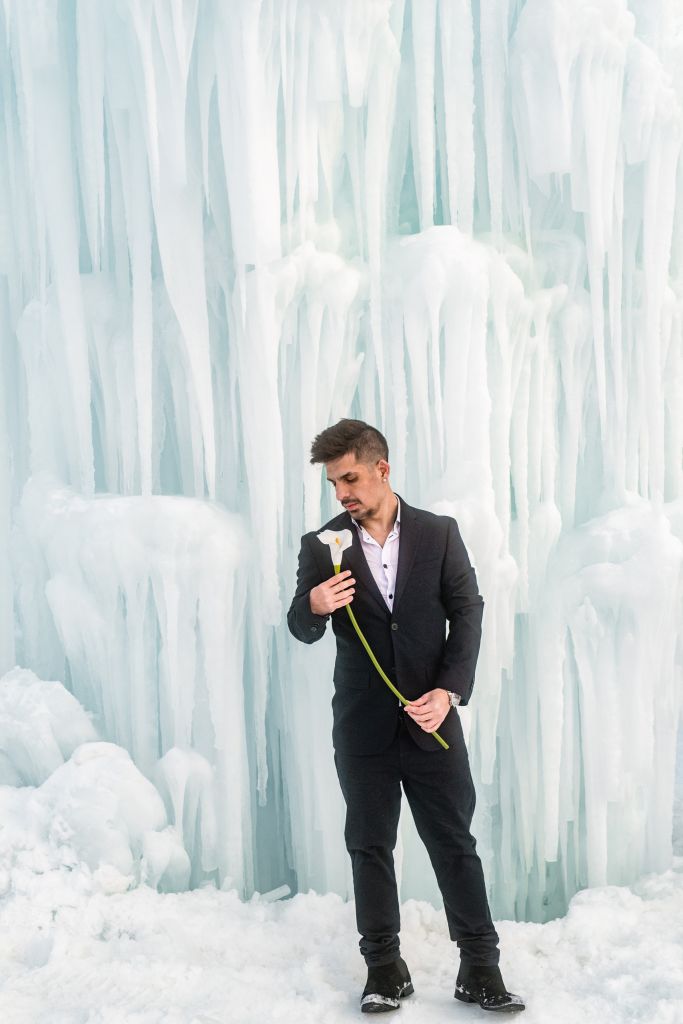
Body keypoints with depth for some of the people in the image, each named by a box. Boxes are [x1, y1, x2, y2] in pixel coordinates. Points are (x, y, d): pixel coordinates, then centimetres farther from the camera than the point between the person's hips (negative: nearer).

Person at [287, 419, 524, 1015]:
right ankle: (385, 967, 20)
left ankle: (480, 969, 11)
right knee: (370, 847, 8)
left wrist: (449, 692, -12)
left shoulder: (439, 534, 0)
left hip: (431, 719, -1)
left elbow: (467, 612, -1)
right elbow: (303, 632, 3)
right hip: (362, 725, 1)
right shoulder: (322, 546, 1)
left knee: (455, 842, 3)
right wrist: (314, 606, -21)